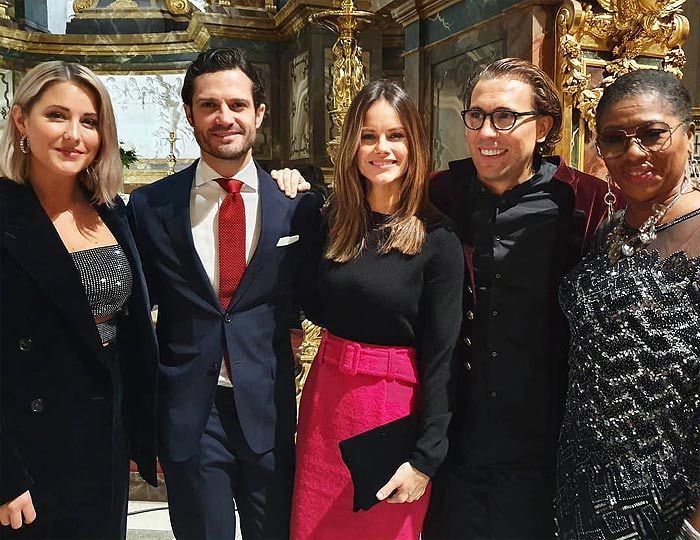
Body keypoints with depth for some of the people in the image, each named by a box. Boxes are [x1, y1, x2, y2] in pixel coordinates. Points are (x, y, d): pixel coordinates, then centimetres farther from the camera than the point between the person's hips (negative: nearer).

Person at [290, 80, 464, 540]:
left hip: (396, 405, -4)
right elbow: (318, 309, 7)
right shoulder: (334, 221, 2)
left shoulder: (437, 239, -12)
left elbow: (442, 355, -11)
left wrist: (426, 458, -13)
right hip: (326, 395, 5)